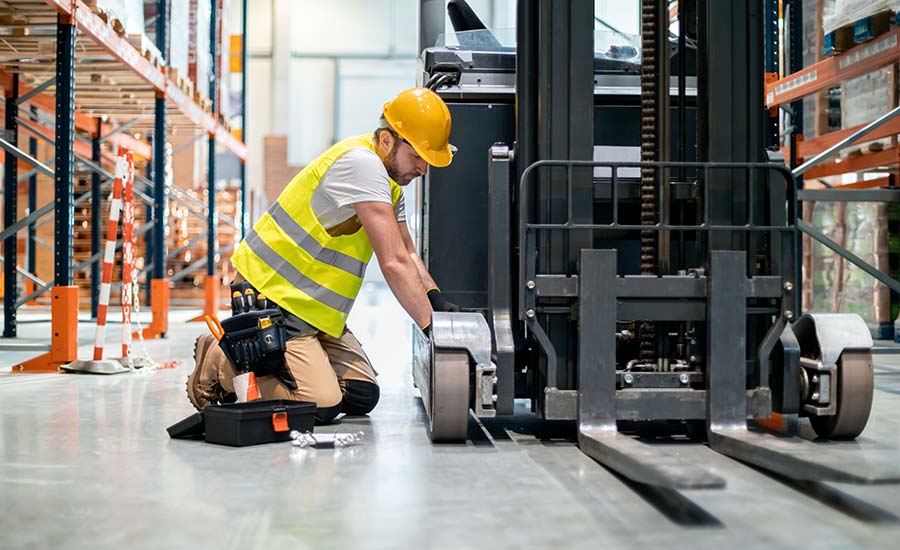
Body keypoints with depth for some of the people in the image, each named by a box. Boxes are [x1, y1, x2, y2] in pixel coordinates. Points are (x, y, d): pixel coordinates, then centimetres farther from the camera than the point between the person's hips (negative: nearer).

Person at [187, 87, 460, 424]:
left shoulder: (388, 179, 9)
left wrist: (436, 300, -3)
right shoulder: (361, 163, -23)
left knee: (363, 396, 5)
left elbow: (407, 254, 13)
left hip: (313, 308, 10)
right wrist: (431, 325, -26)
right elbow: (394, 263, -27)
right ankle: (221, 363, 1)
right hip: (271, 296, -10)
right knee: (321, 407, -17)